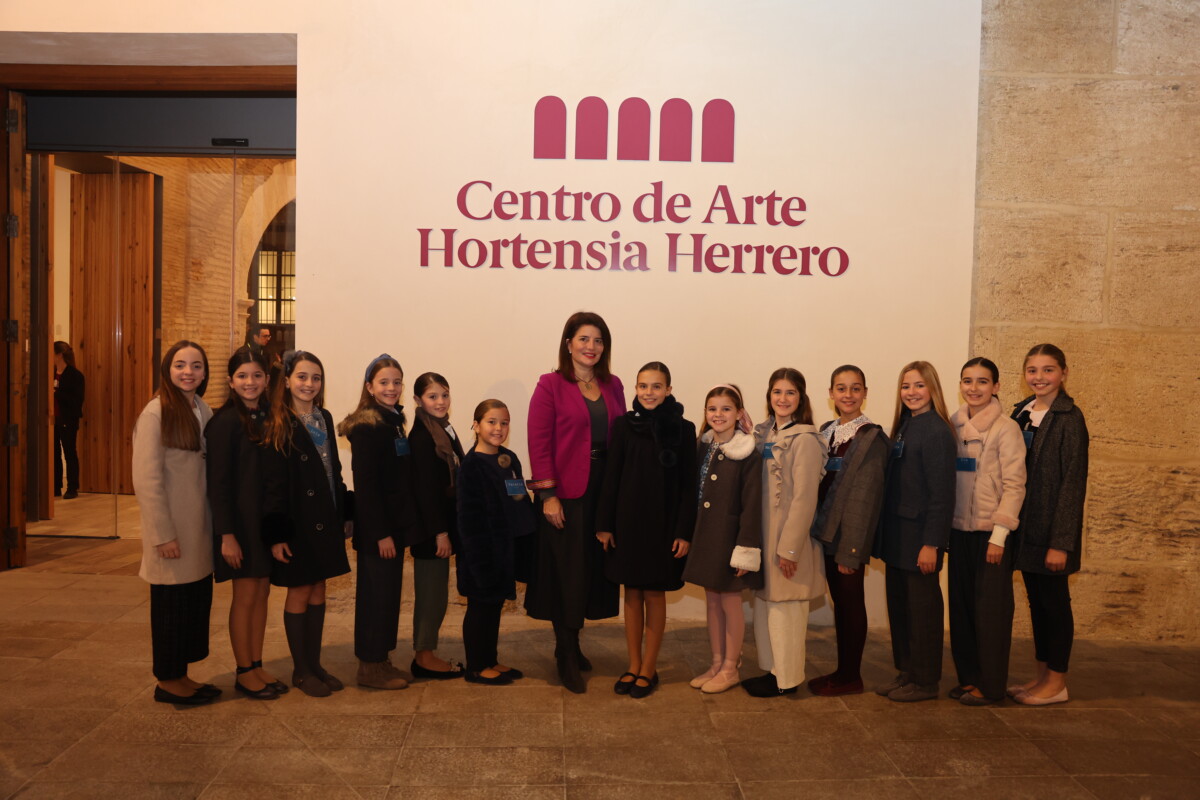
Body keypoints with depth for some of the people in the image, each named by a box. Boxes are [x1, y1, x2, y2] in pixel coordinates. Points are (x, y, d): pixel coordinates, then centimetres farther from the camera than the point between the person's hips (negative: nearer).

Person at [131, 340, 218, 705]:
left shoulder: (204, 411, 7)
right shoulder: (156, 412, -12)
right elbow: (146, 479, -15)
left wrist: (215, 524, 5)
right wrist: (162, 534, -17)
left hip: (200, 526, 6)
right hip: (173, 528, -6)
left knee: (198, 600, 12)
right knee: (172, 602, 5)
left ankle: (182, 675, 26)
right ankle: (167, 681, 20)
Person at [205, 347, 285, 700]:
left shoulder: (269, 418, 8)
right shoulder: (225, 422, -12)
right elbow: (217, 481, -13)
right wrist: (226, 534, -16)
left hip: (268, 520, 6)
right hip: (241, 521, -6)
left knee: (262, 593, 12)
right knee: (245, 596, 3)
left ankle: (257, 666, 23)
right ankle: (244, 673, 16)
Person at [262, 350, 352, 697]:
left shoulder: (324, 419, 9)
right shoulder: (278, 425, -10)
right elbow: (272, 484, -14)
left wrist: (345, 513, 11)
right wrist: (276, 534, -17)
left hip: (325, 522, 6)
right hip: (297, 524, -6)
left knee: (318, 591, 13)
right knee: (299, 593, 4)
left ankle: (315, 664, 24)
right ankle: (300, 671, 18)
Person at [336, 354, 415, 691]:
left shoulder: (393, 423, 12)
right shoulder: (366, 427, -14)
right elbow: (365, 484, -19)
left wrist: (398, 528, 12)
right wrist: (380, 533, -20)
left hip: (394, 525, 8)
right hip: (376, 529, -8)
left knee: (388, 594, 14)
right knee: (376, 596, 0)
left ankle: (381, 660, 25)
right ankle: (370, 667, 11)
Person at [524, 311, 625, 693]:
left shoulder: (613, 386, 10)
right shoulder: (551, 385, -5)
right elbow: (539, 443, -9)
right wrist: (547, 494, -13)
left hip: (605, 491, 5)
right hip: (566, 494, -5)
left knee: (594, 569, 10)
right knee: (567, 573, 2)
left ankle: (572, 644, 28)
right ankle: (567, 658, 16)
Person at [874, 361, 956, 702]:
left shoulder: (937, 431, -14)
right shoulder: (902, 426, 11)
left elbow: (942, 492, -16)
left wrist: (931, 544, -18)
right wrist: (885, 531, 10)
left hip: (920, 534, -8)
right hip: (896, 533, 8)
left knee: (922, 608, 4)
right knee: (898, 604, 14)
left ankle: (925, 681, 17)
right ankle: (906, 672, 27)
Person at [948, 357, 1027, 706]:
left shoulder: (1006, 428, -8)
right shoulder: (954, 425, 7)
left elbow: (1014, 485, -10)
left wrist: (999, 534, -14)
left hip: (990, 532, -5)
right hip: (959, 530, 5)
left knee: (991, 610, 2)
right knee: (961, 606, 9)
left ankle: (990, 686, 14)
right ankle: (968, 677, 22)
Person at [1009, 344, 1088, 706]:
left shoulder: (1069, 418, -12)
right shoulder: (1021, 412, 9)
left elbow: (1073, 482, -15)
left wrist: (1062, 541, -18)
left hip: (1051, 527, -7)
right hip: (1025, 526, 7)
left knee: (1054, 602, 4)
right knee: (1036, 601, 15)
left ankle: (1057, 683, 16)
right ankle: (1042, 674, 26)